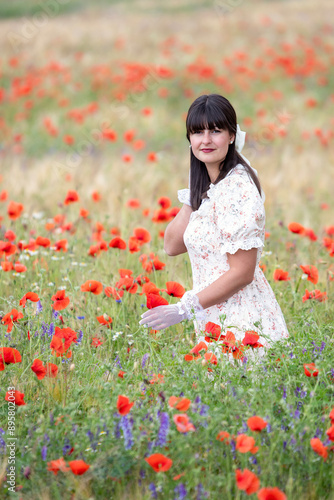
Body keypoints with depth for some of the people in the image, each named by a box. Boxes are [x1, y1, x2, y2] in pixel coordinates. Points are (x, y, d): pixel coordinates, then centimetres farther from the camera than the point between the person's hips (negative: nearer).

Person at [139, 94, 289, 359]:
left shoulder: (237, 188, -18)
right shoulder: (208, 186, 11)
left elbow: (242, 273, -20)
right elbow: (173, 245, 10)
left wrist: (183, 309, -16)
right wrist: (192, 197, 2)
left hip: (242, 320, -9)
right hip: (214, 320, 9)